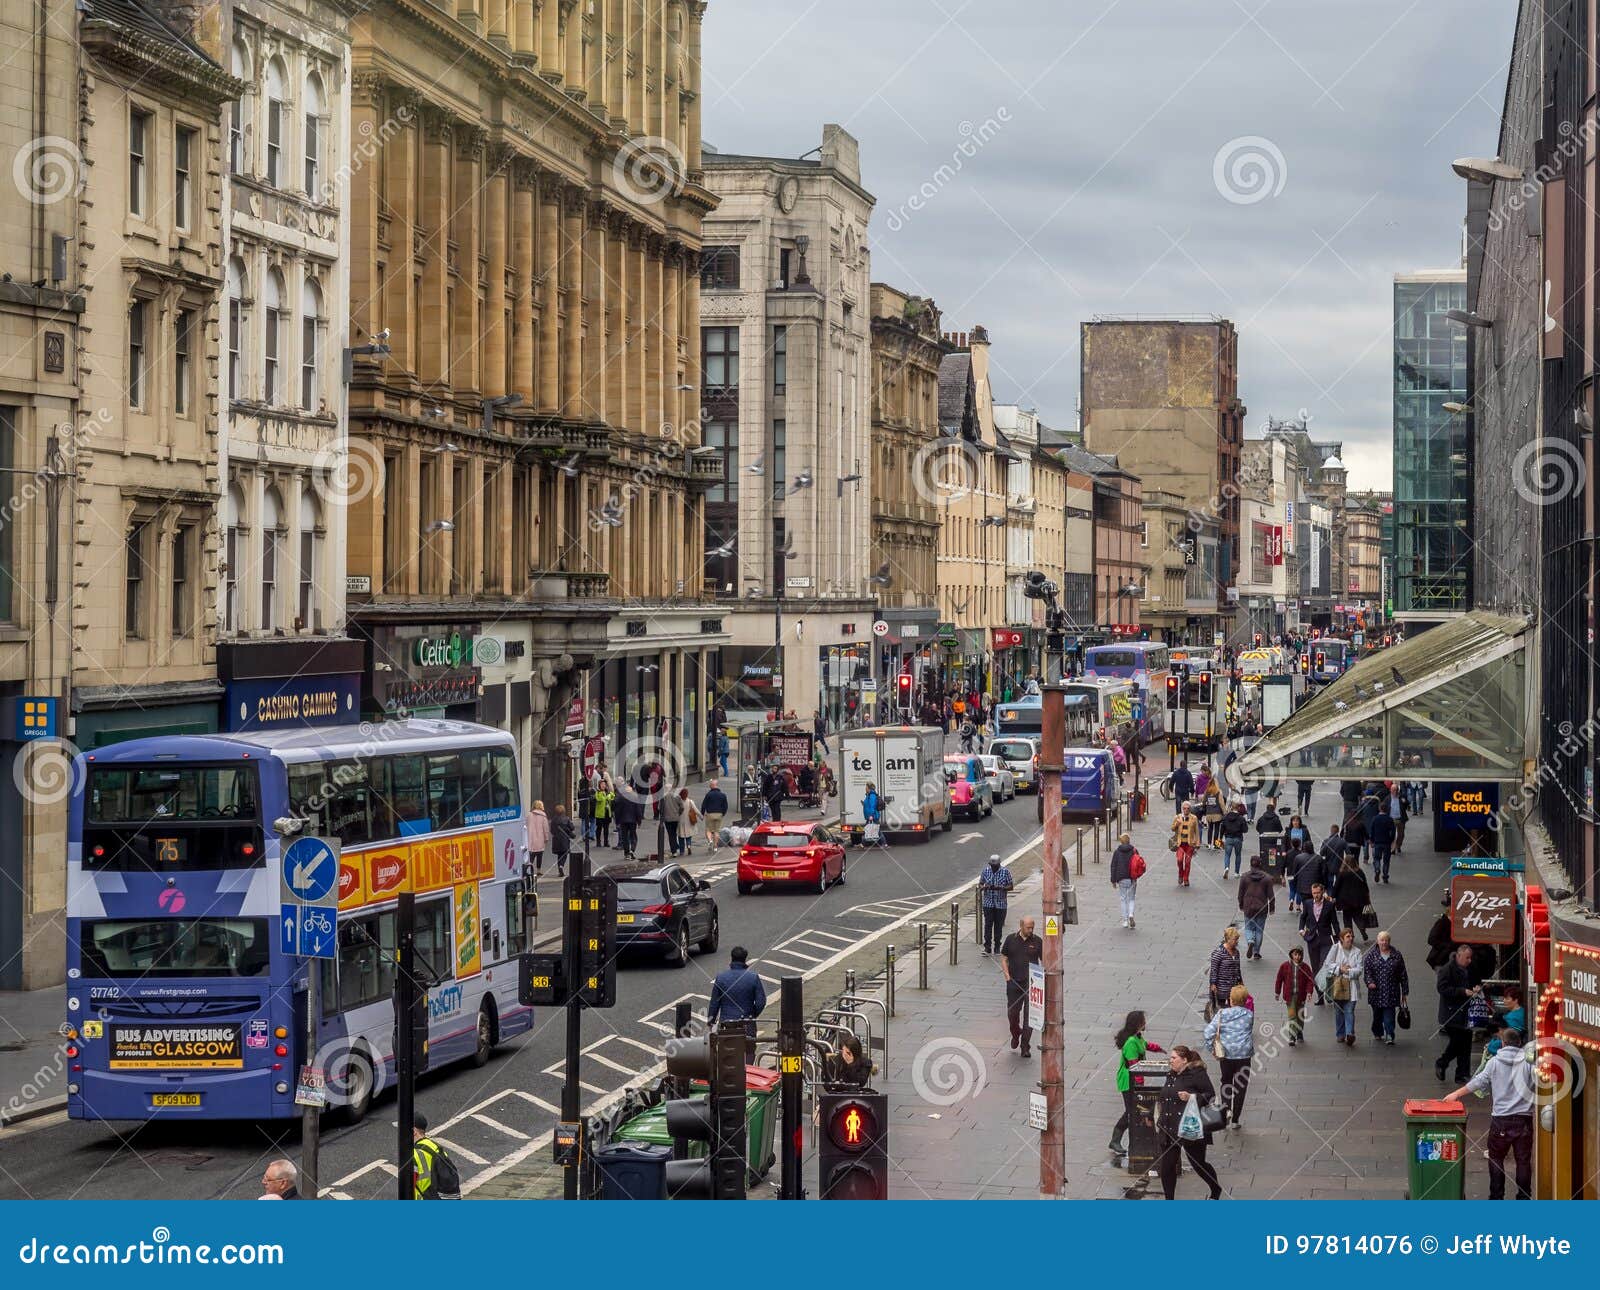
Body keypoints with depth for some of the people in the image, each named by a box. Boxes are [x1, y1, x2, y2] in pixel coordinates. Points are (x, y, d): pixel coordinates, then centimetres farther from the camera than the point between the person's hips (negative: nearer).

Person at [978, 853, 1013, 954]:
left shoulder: (1005, 872, -4)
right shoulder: (986, 870, 1)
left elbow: (1010, 886, -2)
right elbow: (980, 884, 9)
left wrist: (1001, 888, -21)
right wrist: (982, 887, -15)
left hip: (1000, 904, -1)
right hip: (988, 903, 1)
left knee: (999, 925, 4)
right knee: (988, 924, -5)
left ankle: (997, 947, 15)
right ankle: (987, 947, -2)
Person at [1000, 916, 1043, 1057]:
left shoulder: (1037, 942, 2)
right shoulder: (1011, 940, 4)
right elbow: (1004, 958, 9)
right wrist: (1007, 975, -4)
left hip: (1031, 983, -1)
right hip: (1014, 982, 1)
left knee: (1029, 1015, -5)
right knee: (1012, 1013, 6)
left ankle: (1025, 1047, 0)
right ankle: (1015, 1035, 36)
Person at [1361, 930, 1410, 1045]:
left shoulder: (1397, 955, 5)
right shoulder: (1371, 955, 3)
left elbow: (1403, 975, 8)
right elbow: (1366, 970, -1)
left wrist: (1404, 992, 8)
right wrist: (1369, 982, -19)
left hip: (1391, 992, -1)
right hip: (1376, 992, 1)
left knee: (1389, 1015, -11)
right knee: (1377, 1014, 13)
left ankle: (1389, 1036, -14)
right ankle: (1377, 1032, 34)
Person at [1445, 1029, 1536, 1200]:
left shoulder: (1494, 1062, 0)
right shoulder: (1529, 1062, -1)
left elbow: (1479, 1082, 2)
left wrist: (1456, 1094, 11)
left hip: (1501, 1118, 0)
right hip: (1524, 1118, 1)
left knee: (1496, 1158, 12)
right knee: (1523, 1160, 7)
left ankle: (1497, 1197, 10)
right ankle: (1524, 1199, 8)